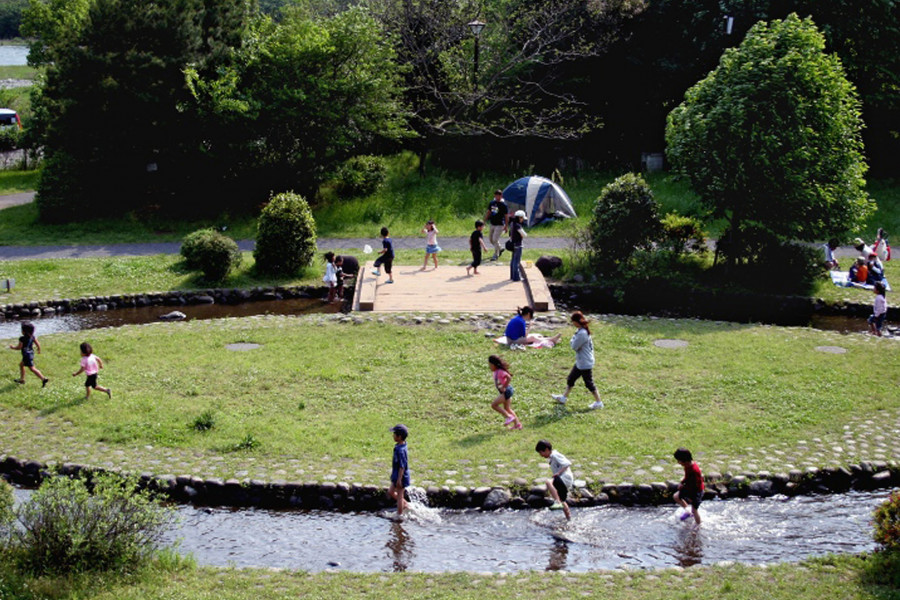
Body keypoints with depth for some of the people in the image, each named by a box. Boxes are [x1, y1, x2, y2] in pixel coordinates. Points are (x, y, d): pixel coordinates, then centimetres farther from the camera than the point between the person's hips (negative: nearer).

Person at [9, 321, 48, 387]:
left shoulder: (22, 339, -21)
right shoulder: (32, 337, -1)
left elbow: (19, 347, -15)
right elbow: (38, 344, 5)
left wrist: (13, 347, 5)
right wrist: (39, 349, 24)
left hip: (27, 355, -9)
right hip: (31, 353, 9)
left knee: (32, 368, -8)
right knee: (21, 365, 26)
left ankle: (43, 379, -17)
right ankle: (22, 379, 34)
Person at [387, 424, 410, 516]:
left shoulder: (400, 450, -29)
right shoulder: (399, 446, 1)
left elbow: (402, 467, -27)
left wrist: (399, 480, -22)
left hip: (401, 477, -10)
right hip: (396, 476, 10)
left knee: (399, 496, 5)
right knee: (390, 492, 21)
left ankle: (399, 515, 18)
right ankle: (405, 505, 30)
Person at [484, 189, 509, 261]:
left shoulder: (504, 205, -11)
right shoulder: (491, 203, 7)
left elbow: (506, 216, -9)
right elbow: (488, 213, 17)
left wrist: (506, 226, -11)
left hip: (500, 225, -7)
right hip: (492, 224, 7)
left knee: (495, 239, -11)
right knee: (491, 239, 15)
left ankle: (496, 255, 2)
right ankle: (500, 248, 37)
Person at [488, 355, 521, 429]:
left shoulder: (500, 372, -20)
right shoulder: (496, 372, 9)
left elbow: (509, 377, -33)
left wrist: (504, 387, -25)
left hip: (506, 391, -10)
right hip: (504, 392, 10)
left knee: (494, 405, -13)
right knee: (507, 409, 17)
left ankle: (509, 417, -9)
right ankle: (517, 424, 22)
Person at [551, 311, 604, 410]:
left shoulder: (582, 333, -27)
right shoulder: (581, 330, 5)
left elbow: (574, 346, -21)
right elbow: (574, 344, 13)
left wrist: (573, 339, -7)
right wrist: (573, 342, -6)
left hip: (585, 363, -10)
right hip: (580, 362, 10)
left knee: (589, 383, 2)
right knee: (571, 379, 19)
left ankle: (598, 402, 12)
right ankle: (564, 397, 33)